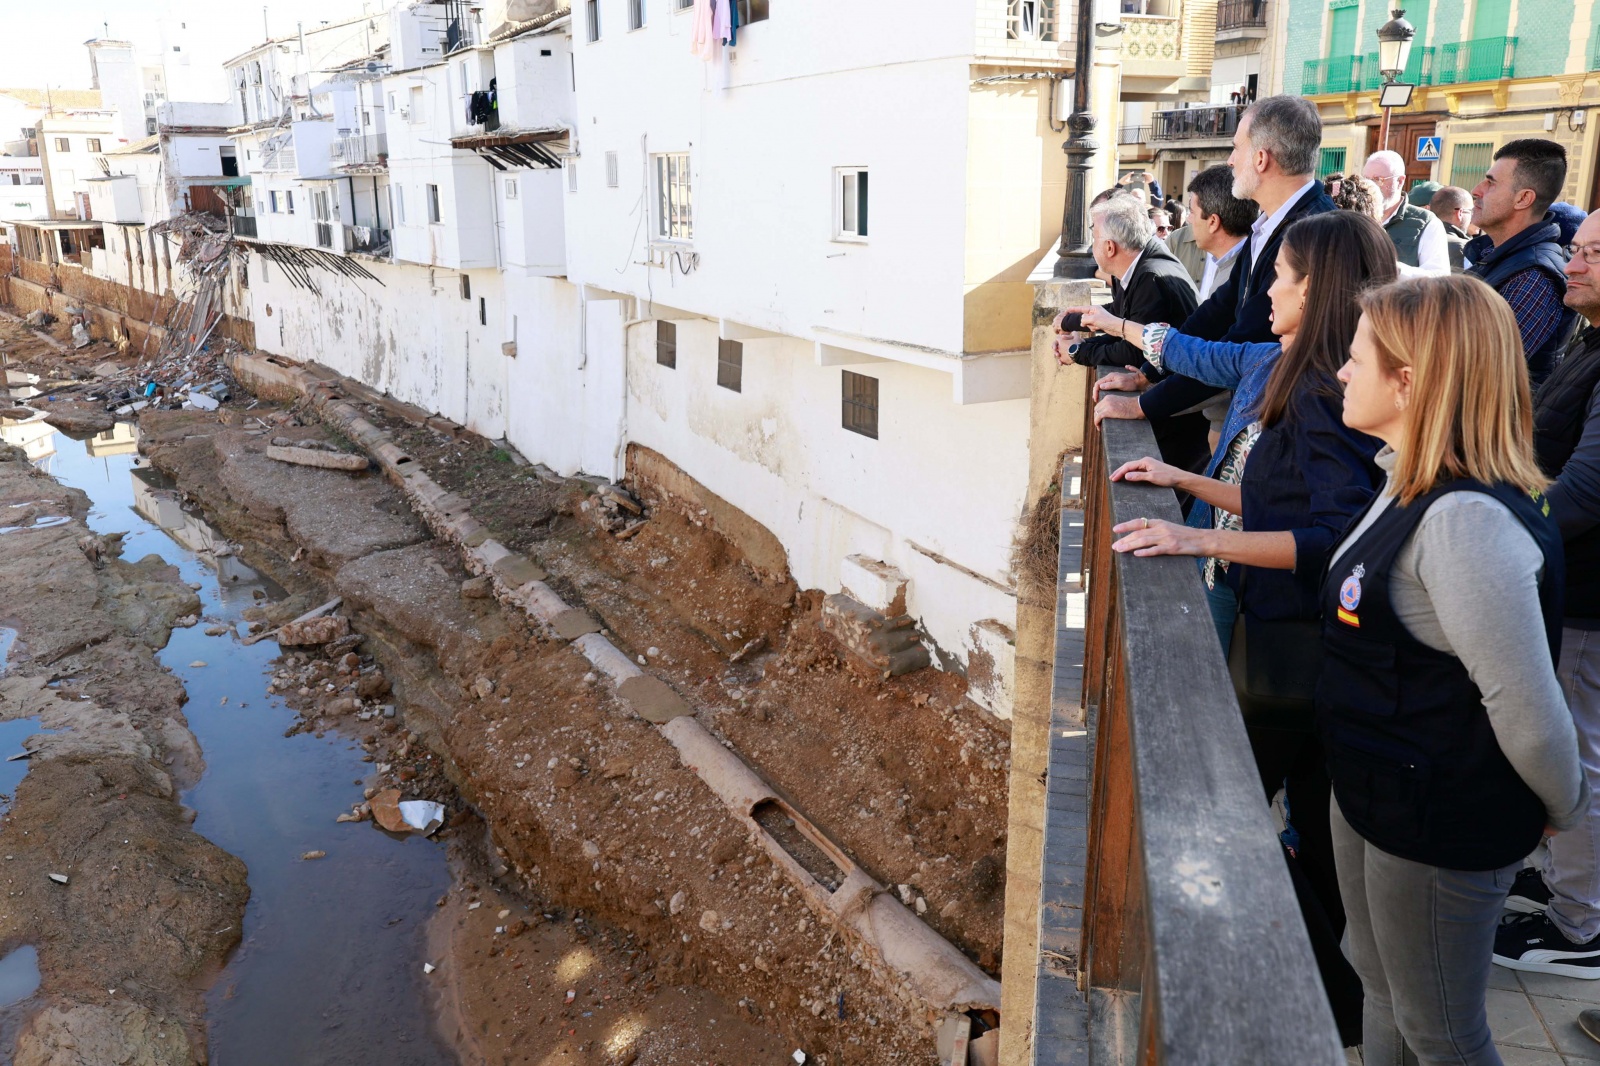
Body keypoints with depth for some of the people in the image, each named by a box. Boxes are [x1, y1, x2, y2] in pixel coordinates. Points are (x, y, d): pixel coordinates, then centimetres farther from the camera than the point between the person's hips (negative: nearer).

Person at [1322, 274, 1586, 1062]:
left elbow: (1527, 707, -26)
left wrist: (1564, 811, -11)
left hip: (1440, 829, -9)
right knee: (1379, 992, 26)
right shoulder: (1411, 487, 1)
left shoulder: (1467, 521, -31)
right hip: (1373, 793, 9)